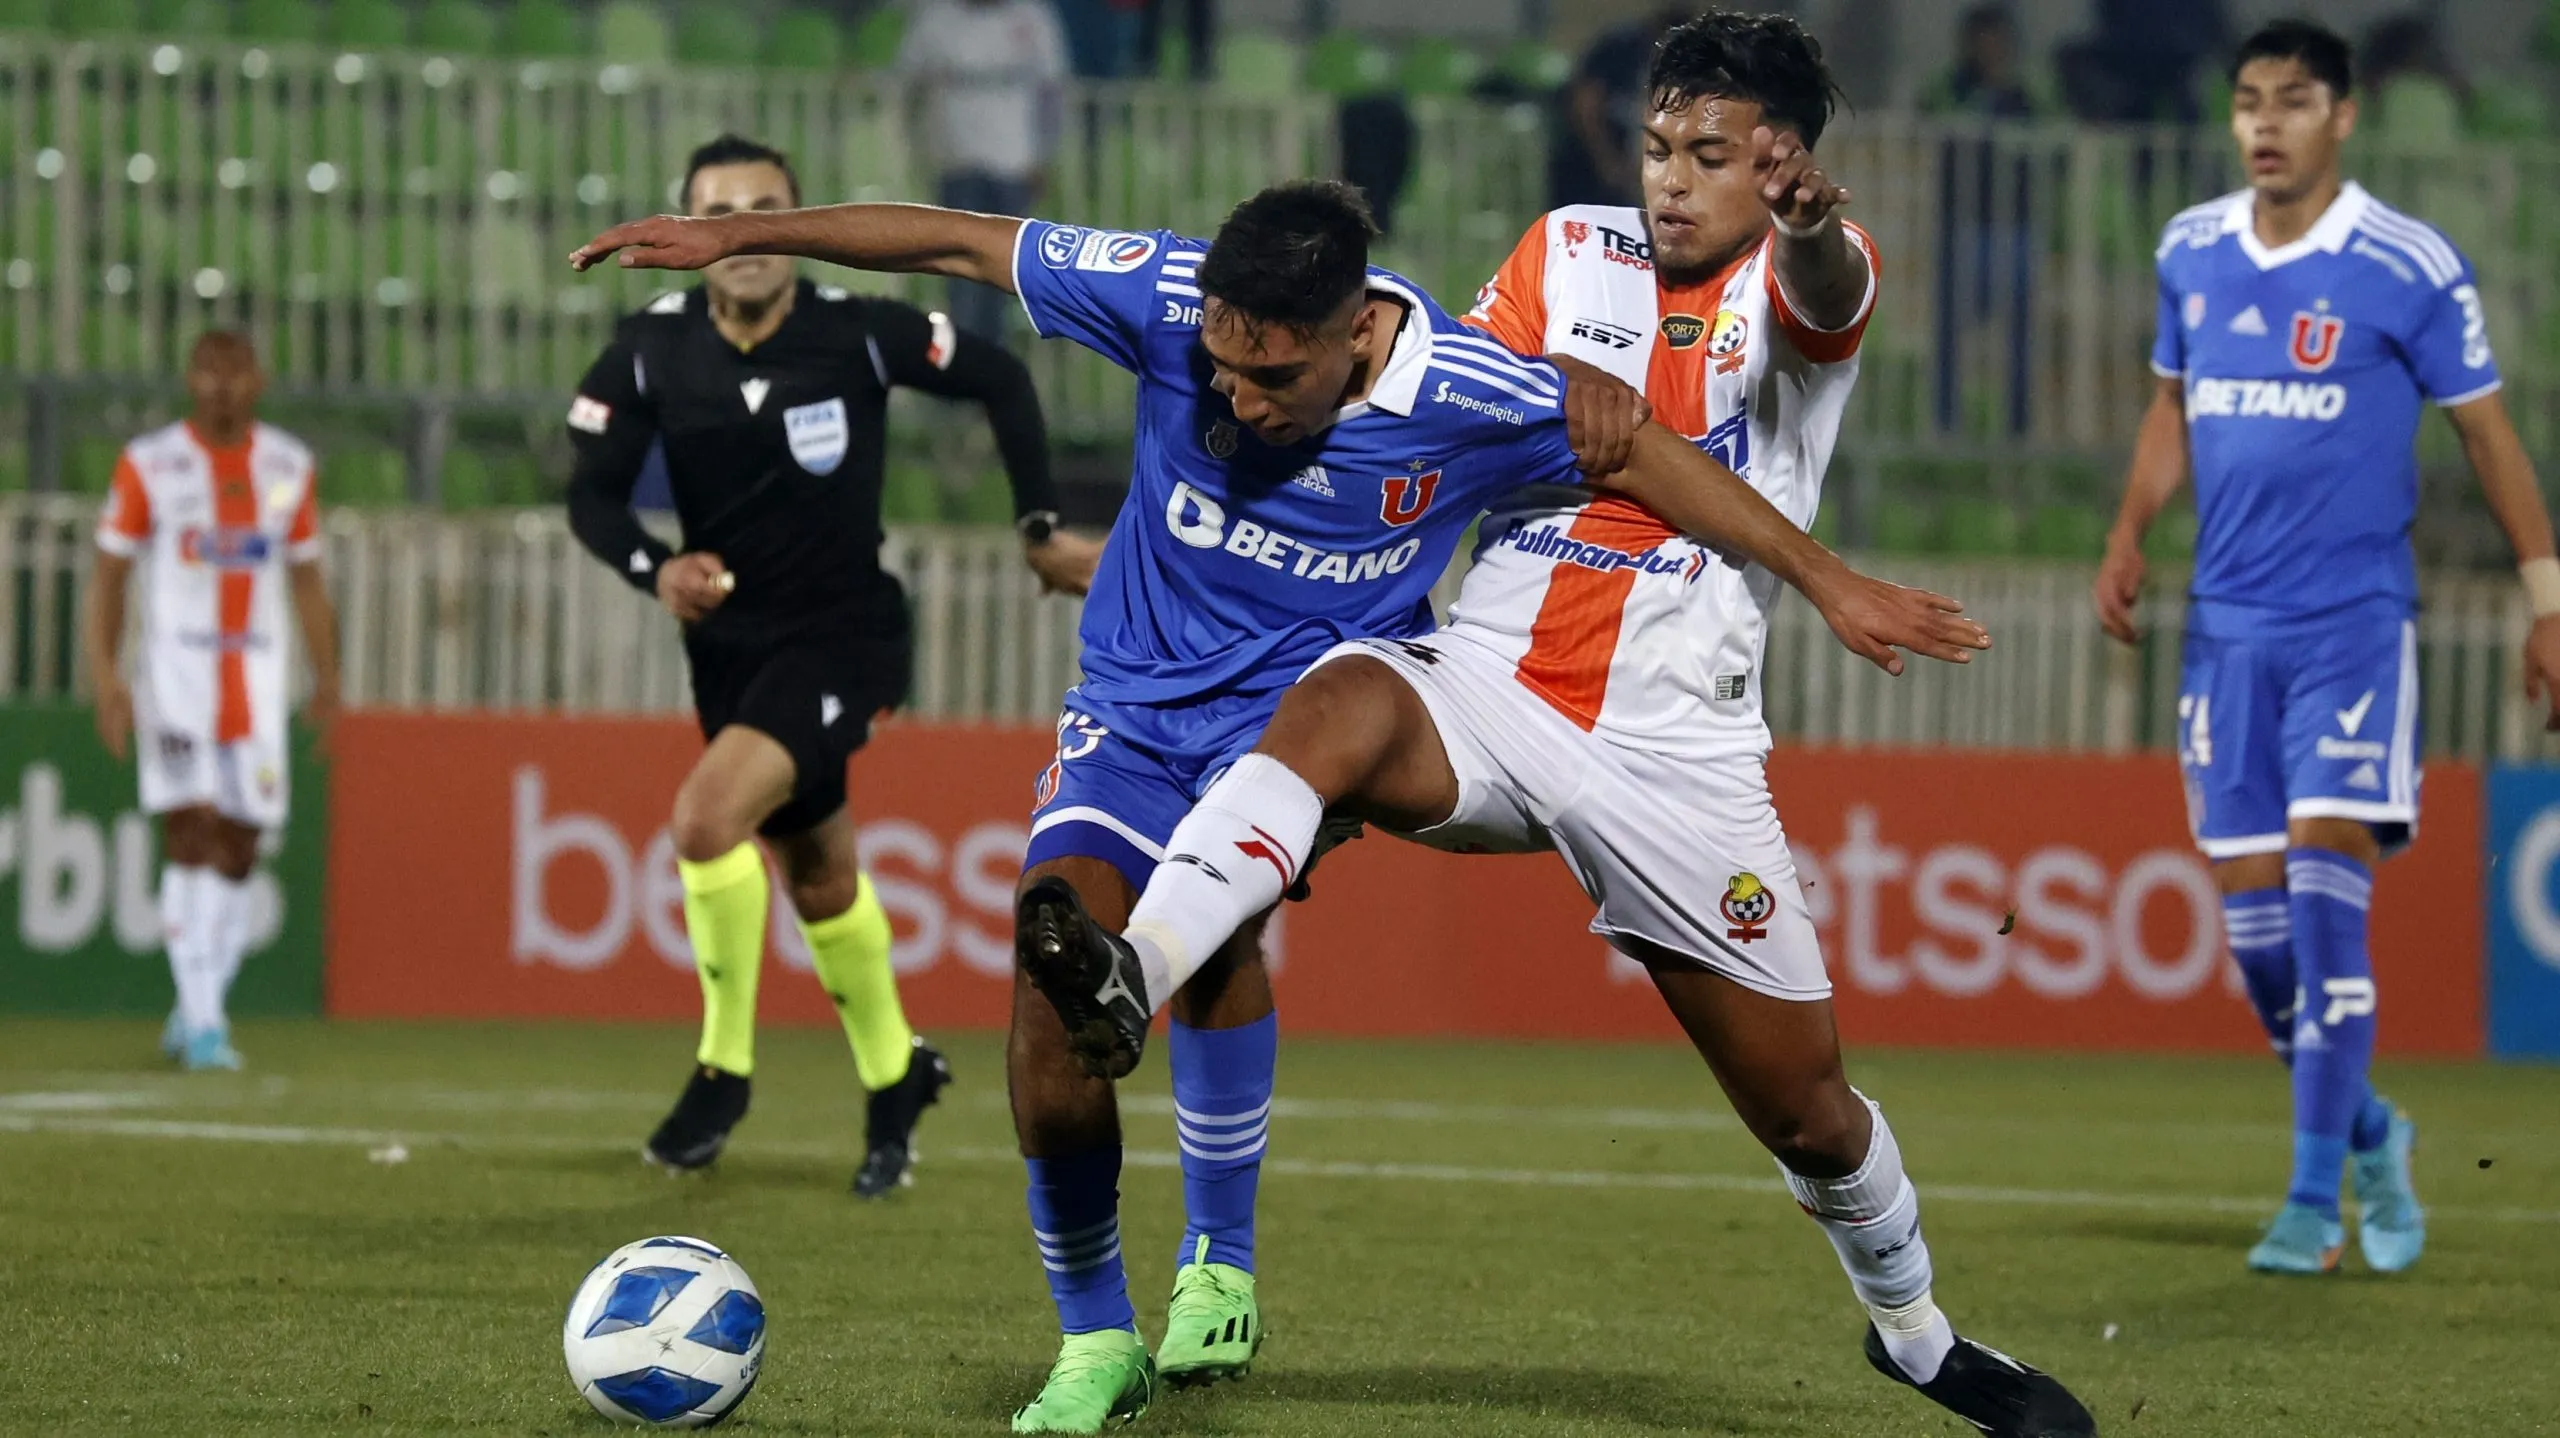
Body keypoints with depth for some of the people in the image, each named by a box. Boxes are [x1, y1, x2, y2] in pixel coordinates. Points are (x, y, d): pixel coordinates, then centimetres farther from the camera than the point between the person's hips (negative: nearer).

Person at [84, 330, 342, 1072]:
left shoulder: (290, 468, 8)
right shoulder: (148, 465, -3)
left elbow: (307, 580, 15)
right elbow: (109, 575, -1)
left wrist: (327, 678, 9)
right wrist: (105, 678, -11)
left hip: (257, 675, 3)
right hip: (175, 670, -3)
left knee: (238, 852, 4)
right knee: (192, 837, -13)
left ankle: (201, 1006, 19)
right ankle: (201, 1022, -14)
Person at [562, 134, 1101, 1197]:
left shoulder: (856, 334, -16)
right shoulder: (651, 351, -9)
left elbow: (1000, 380, -1)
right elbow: (593, 493, -3)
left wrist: (1040, 529, 0)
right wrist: (656, 570, -23)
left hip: (841, 639, -4)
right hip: (728, 640, 5)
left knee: (708, 817, -25)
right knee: (818, 876, 18)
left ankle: (724, 1065, -6)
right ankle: (893, 1077, 41)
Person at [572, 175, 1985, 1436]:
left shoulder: (1471, 397, -21)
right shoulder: (1166, 298, -19)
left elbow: (1638, 452, -4)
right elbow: (954, 240, -8)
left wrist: (1827, 581, 1)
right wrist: (737, 233, -5)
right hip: (1131, 698, 1)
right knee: (1055, 998, -17)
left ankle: (1222, 1270, -7)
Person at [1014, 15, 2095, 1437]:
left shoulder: (1804, 276, 0)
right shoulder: (1568, 250, 10)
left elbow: (1821, 296, -25)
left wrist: (1812, 224, -49)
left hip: (1676, 755, -1)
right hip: (1486, 686, 1)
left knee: (1807, 1107, 7)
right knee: (1336, 707, -34)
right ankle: (1133, 974, -54)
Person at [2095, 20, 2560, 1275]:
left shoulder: (2411, 268, -7)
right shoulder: (2190, 252, 6)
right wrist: (2129, 535, 5)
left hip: (2355, 622, -5)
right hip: (2228, 625, 5)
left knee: (2324, 898, -14)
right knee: (2252, 920, 3)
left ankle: (2314, 1197, -9)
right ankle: (2366, 1133, 26)